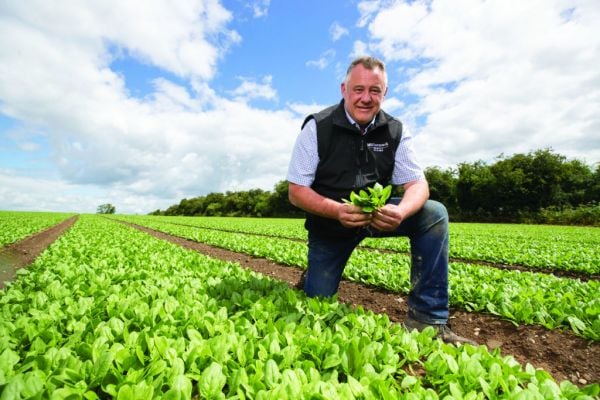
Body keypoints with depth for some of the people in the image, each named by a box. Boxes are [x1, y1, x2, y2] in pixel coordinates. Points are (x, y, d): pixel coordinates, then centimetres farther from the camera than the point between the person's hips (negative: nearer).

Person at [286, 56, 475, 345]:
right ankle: (315, 276, 36)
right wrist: (338, 210, -35)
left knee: (434, 214, -21)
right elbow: (296, 191, -16)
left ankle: (427, 318, -12)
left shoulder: (395, 131, -5)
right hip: (330, 221, -2)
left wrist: (401, 212, -35)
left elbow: (417, 183, -10)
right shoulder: (317, 128, -14)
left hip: (377, 214, 3)